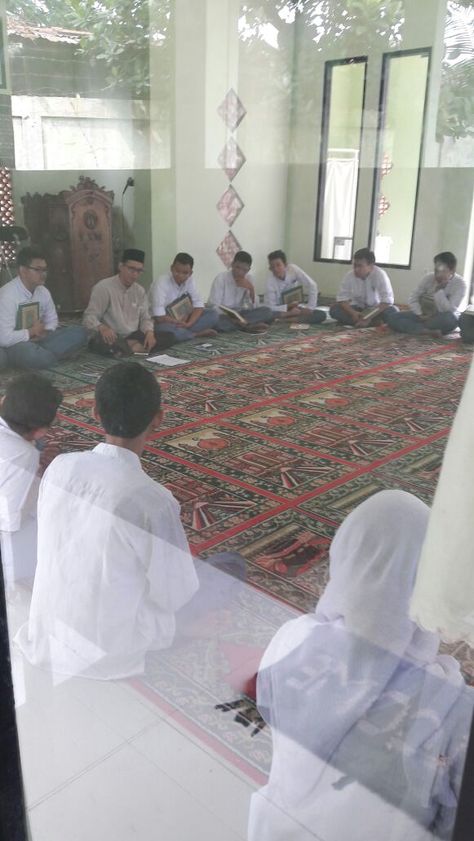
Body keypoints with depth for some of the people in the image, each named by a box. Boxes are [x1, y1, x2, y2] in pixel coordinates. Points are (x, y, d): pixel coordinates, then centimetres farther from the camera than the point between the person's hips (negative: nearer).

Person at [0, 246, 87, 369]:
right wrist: (32, 331, -13)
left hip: (38, 340, 7)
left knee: (79, 332, -9)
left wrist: (43, 333, -8)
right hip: (16, 345, -7)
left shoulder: (43, 292, 1)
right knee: (26, 350, -42)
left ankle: (40, 353, -21)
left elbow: (52, 321, 15)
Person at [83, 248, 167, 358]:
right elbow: (89, 317, -15)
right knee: (100, 342, -42)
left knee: (168, 337, -16)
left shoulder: (140, 290, 9)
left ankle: (125, 348, -24)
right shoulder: (103, 287, -10)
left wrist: (149, 332, -14)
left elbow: (145, 318, 11)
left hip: (132, 337, 6)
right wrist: (102, 328, -39)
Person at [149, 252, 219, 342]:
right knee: (166, 330, -42)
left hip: (180, 319, 6)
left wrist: (188, 323, -23)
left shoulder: (190, 279, -4)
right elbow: (160, 317, -28)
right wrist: (182, 323, -17)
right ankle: (198, 334, -16)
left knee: (213, 315, -7)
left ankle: (184, 332, -21)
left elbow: (198, 304, -6)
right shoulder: (161, 283, -22)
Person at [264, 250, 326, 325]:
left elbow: (312, 286, -16)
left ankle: (290, 319, -21)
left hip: (295, 307, 3)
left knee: (321, 315, -19)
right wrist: (290, 306, -30)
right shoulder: (270, 280, -22)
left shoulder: (293, 269, -18)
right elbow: (270, 308, -23)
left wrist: (309, 308, -19)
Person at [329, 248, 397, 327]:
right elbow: (342, 298, -13)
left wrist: (370, 317, -33)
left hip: (376, 309, -3)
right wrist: (353, 313, -32)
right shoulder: (350, 276, -15)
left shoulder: (380, 275, -21)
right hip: (357, 309, 3)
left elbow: (387, 300, -24)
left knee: (393, 311, -32)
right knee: (334, 309, -24)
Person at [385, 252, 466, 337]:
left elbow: (447, 310, -26)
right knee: (390, 316, -18)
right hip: (424, 315, 4)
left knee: (450, 318, -41)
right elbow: (413, 299, -4)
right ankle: (428, 331, -33)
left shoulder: (460, 284, -15)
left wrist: (438, 289, -26)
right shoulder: (429, 277, -5)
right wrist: (420, 315, -19)